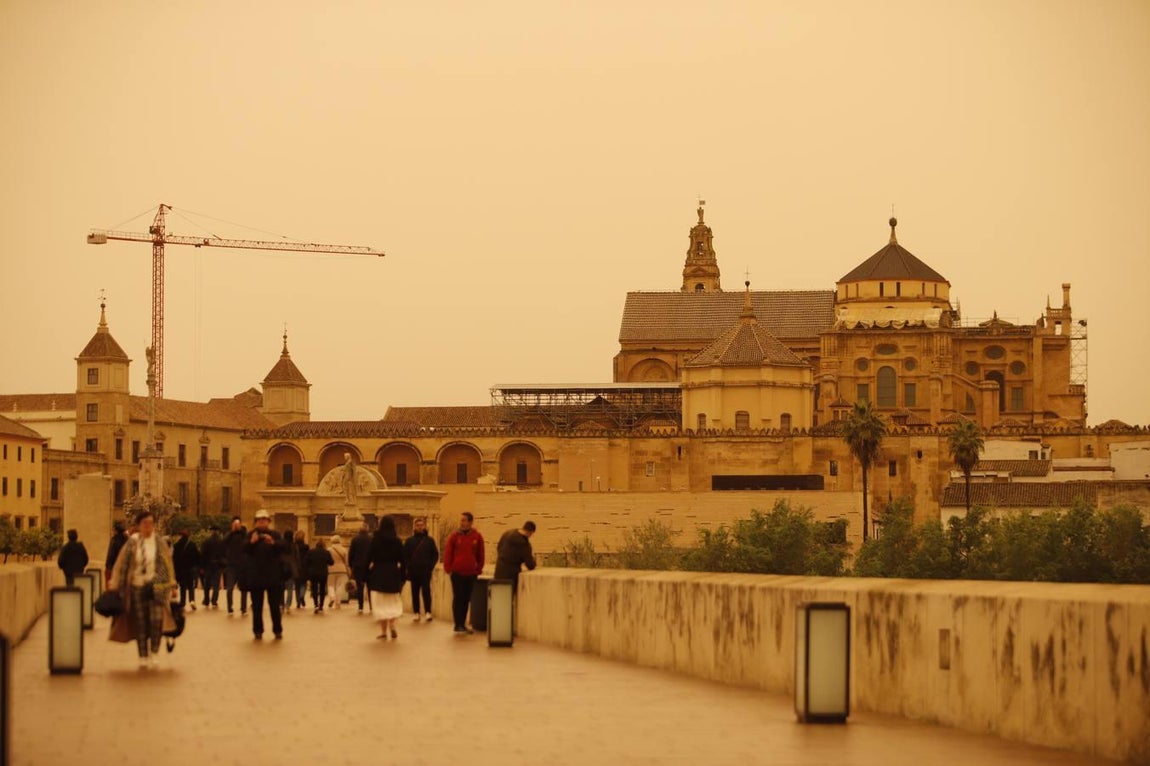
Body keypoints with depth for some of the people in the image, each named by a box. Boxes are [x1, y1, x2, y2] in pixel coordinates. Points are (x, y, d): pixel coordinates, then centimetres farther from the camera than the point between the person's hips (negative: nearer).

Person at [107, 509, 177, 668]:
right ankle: (143, 657, 14)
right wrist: (115, 586, 2)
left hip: (156, 586, -1)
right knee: (140, 623, 5)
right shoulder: (132, 543, 2)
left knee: (156, 619, -15)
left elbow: (167, 563, 10)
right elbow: (122, 564, 4)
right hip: (137, 587, 1)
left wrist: (171, 585, 8)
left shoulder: (159, 542, 4)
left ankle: (154, 653, 0)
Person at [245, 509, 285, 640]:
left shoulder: (275, 534, 3)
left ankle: (278, 630, 7)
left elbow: (283, 548, -10)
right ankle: (258, 631, 8)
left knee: (275, 605, 1)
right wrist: (251, 542, -29)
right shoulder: (252, 535, 5)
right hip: (256, 576, 1)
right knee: (257, 605, 3)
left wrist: (273, 542, -30)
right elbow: (245, 550, -8)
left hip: (273, 575, -1)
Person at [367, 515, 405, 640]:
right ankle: (392, 626, -6)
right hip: (393, 572, 2)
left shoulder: (375, 540, -5)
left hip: (378, 572, -2)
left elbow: (370, 557, -6)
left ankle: (384, 631, 3)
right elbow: (401, 560, 0)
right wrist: (402, 577, 7)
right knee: (393, 602, 14)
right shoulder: (397, 541, 0)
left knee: (380, 602, 5)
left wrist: (367, 575, 0)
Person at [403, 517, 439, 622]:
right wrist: (408, 567, -4)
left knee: (426, 591, -8)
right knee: (415, 593, 5)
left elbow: (435, 555, 7)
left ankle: (428, 612, -7)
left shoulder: (429, 540, 4)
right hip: (413, 572, 2)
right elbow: (405, 555, 6)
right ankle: (416, 612, 10)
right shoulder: (409, 541, 6)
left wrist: (431, 566, -3)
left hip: (426, 572, -2)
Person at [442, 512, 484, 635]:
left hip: (471, 574, 2)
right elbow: (447, 554, -2)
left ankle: (462, 624, 16)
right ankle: (458, 625, 0)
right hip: (457, 573, -2)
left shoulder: (477, 537, 2)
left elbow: (480, 555, 8)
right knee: (458, 598, -2)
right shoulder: (454, 536, -2)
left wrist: (478, 569, 5)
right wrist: (448, 569, -6)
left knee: (467, 599, 8)